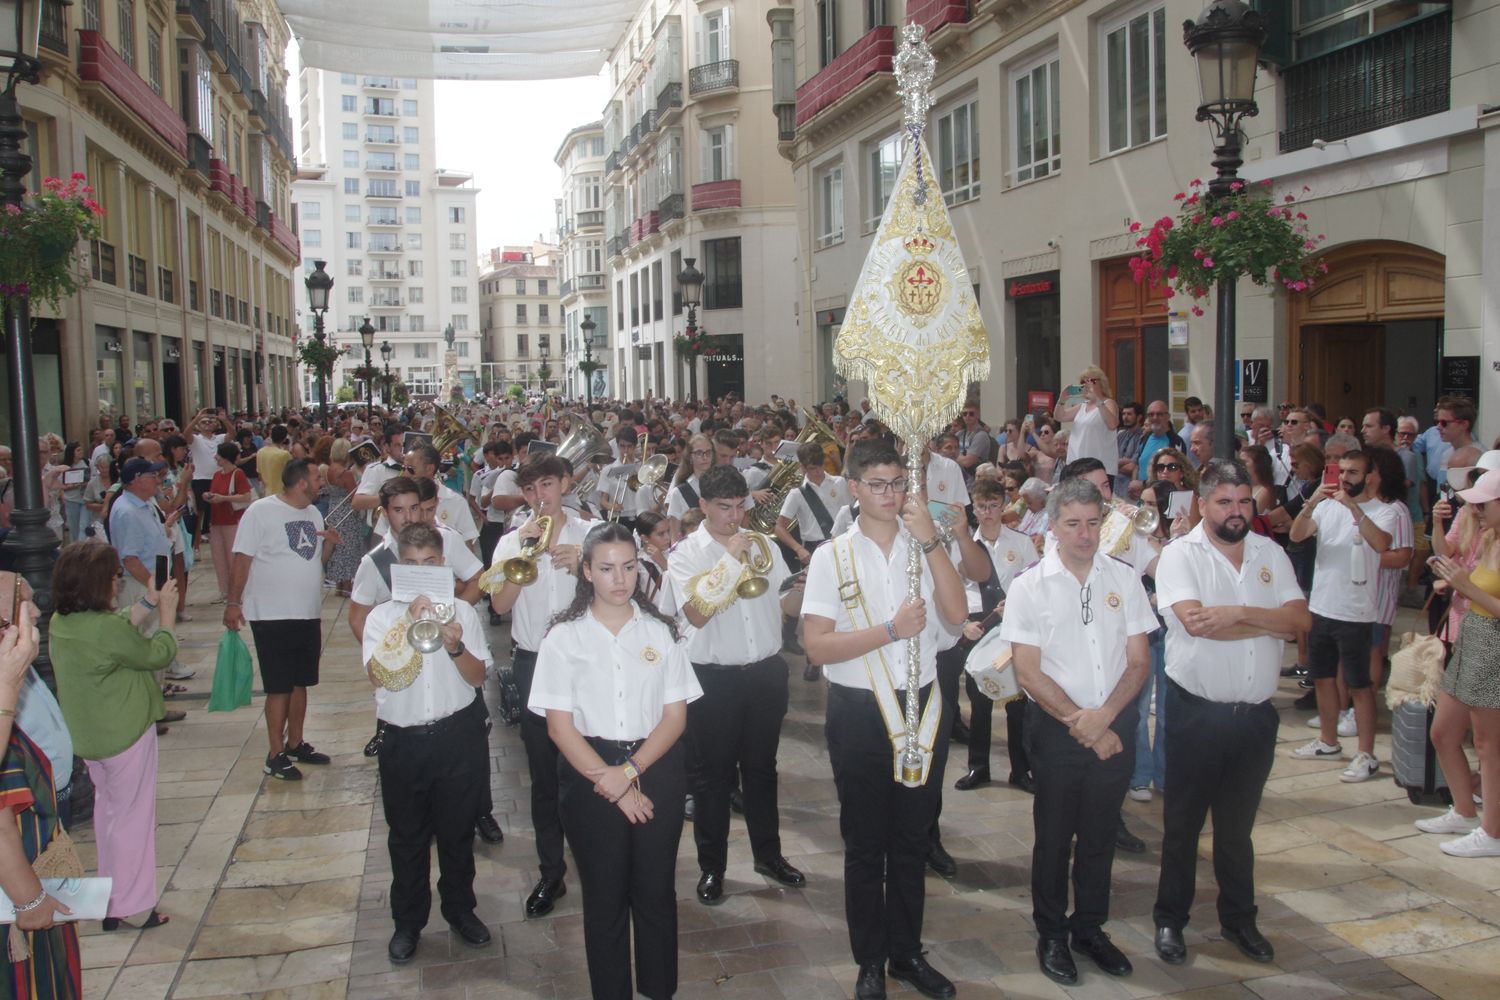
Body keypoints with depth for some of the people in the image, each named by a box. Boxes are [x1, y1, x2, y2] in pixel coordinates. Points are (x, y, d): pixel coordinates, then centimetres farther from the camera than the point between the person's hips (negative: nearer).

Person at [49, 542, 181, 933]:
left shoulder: (61, 623, -2)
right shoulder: (106, 628, -28)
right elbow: (158, 653, -14)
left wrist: (146, 605, 9)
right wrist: (167, 611, -1)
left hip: (89, 735, 9)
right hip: (126, 734, -9)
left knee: (108, 807, 24)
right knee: (133, 816, 4)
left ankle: (111, 895, 38)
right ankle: (130, 907, 12)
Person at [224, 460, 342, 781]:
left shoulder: (313, 513, 10)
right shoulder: (261, 511, -12)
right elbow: (242, 559, -12)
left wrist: (329, 542, -3)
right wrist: (233, 602, -14)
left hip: (308, 614, 7)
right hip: (272, 615, -7)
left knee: (300, 682, 15)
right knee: (279, 686, -1)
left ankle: (295, 744, 28)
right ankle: (276, 755, 8)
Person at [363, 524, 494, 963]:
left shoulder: (461, 611, 0)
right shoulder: (382, 616, -2)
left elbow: (479, 677, -2)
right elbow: (378, 675, -18)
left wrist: (455, 646, -20)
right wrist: (410, 626, -26)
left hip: (458, 737, 0)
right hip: (405, 741, 0)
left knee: (458, 831, 14)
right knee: (407, 837, 12)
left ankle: (460, 908, 34)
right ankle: (407, 922, 29)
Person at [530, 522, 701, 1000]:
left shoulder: (660, 631, 2)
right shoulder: (564, 637, -3)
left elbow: (676, 716, -1)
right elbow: (559, 725, -6)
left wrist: (630, 771, -13)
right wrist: (611, 783, -12)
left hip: (657, 768, 1)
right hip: (589, 772, -1)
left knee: (655, 891, 9)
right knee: (604, 897, 9)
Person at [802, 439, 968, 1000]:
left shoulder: (925, 547, 1)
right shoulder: (832, 557, -7)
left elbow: (956, 614, -14)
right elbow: (817, 645, -14)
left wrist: (929, 539, -20)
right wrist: (892, 630, -21)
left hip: (922, 705, 3)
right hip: (859, 710, -3)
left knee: (912, 838, 16)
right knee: (865, 843, 11)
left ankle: (907, 953, 34)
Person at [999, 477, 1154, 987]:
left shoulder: (1125, 580, 1)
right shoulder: (1029, 586, -6)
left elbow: (1139, 662, 1)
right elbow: (1028, 672, -9)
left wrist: (1104, 716, -13)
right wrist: (1079, 722, -13)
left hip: (1114, 727, 3)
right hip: (1056, 729, -2)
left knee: (1100, 835, 14)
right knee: (1054, 836, 9)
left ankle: (1090, 928, 32)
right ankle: (1051, 935, 26)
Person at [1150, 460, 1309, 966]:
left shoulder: (1270, 553, 6)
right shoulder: (1181, 554, -9)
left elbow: (1301, 618, -5)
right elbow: (1194, 620, -24)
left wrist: (1237, 612, -20)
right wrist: (1270, 621, -14)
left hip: (1255, 712, 4)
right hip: (1196, 711, -4)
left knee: (1238, 824, 18)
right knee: (1183, 822, 9)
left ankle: (1239, 919, 32)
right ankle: (1169, 919, 24)